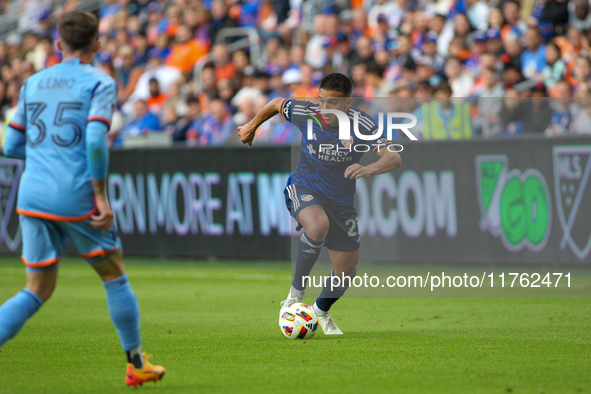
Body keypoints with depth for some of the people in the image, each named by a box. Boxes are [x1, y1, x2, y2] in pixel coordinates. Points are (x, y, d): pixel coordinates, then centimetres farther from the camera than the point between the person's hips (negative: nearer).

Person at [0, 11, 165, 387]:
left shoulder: (32, 84, 13)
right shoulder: (100, 83, -2)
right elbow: (95, 140, -17)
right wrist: (101, 197, -13)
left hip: (33, 197, 4)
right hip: (77, 198, -4)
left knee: (37, 290, 9)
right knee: (115, 277, 15)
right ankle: (137, 363, 24)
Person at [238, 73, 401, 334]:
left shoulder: (362, 124, -18)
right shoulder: (306, 114, -16)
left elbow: (393, 158, -27)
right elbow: (277, 104, 6)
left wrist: (369, 170, -48)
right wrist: (252, 126, 22)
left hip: (341, 202, 2)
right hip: (304, 188, -2)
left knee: (346, 273, 8)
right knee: (318, 224, -39)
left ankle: (321, 311, 42)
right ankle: (295, 296, -23)